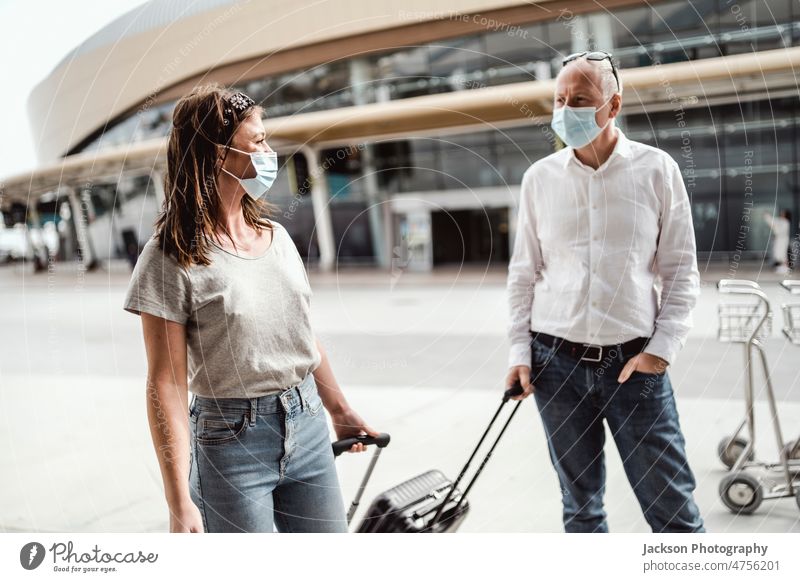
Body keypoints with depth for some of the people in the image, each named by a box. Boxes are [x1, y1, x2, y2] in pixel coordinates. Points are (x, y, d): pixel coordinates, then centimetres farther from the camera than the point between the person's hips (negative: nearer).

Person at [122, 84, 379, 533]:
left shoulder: (277, 236, 5)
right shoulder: (173, 256, -12)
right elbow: (167, 385, -13)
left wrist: (342, 412, 24)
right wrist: (179, 500, -15)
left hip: (307, 427, 6)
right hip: (232, 441, -5)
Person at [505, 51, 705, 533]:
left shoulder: (657, 170, -1)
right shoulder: (540, 177, 4)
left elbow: (682, 272, 1)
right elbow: (524, 273, 9)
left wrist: (662, 348, -9)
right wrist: (520, 351, 4)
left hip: (635, 361, -2)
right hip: (556, 362, 2)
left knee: (672, 507, 2)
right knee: (580, 504, 13)